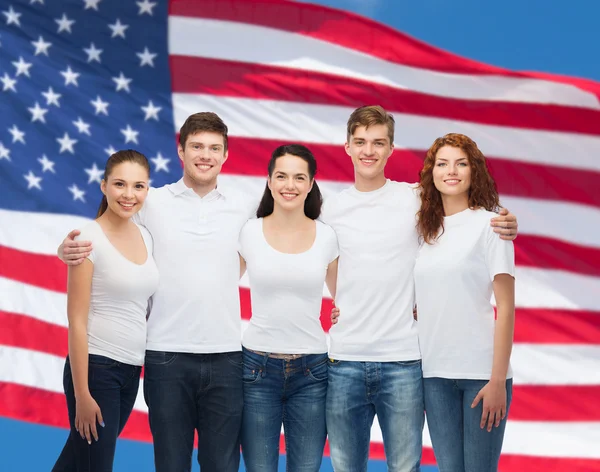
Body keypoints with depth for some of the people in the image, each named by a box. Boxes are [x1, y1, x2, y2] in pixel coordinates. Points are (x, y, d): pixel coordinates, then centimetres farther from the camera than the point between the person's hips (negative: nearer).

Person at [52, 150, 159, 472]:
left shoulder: (145, 236, 7)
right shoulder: (89, 238, -12)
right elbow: (77, 321, -14)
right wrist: (82, 395, -16)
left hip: (132, 369, 6)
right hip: (94, 367, -6)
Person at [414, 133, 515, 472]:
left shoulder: (488, 224, -2)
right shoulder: (428, 230, 12)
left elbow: (506, 307, -6)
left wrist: (498, 380, -11)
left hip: (482, 371, -4)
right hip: (435, 371, 4)